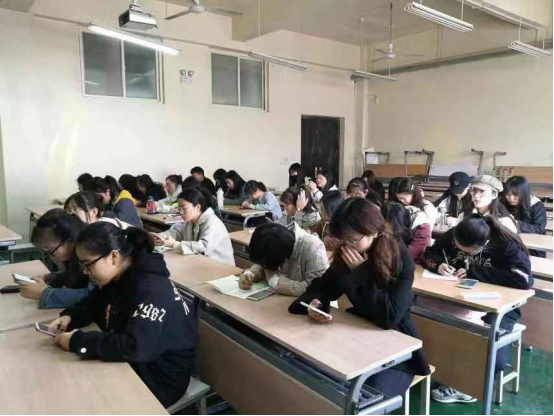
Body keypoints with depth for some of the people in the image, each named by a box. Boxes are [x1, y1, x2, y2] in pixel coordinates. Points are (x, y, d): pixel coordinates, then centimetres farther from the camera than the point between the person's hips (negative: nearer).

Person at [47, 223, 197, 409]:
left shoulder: (151, 290, -29)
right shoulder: (116, 278, 0)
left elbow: (135, 347, -39)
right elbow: (92, 304, 17)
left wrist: (78, 341, -29)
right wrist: (69, 317, -4)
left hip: (159, 377, -8)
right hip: (133, 364, 8)